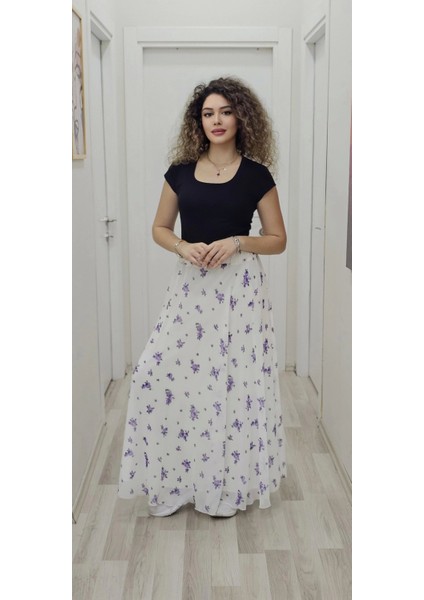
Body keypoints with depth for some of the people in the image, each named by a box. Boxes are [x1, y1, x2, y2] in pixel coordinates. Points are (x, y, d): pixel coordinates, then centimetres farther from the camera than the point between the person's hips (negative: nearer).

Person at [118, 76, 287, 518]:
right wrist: (183, 247, -8)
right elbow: (159, 228, 13)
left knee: (234, 379, -1)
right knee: (163, 374, -3)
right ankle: (175, 480, 17)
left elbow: (277, 239, 3)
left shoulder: (256, 175, 0)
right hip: (190, 285, 3)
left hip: (239, 286, -2)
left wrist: (237, 241, -14)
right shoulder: (181, 172, 7)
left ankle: (229, 484, 19)